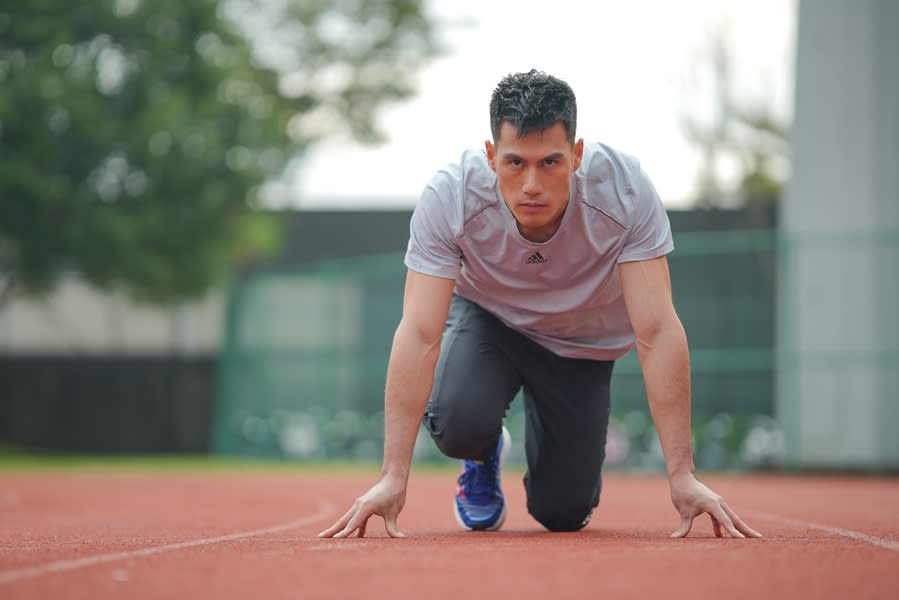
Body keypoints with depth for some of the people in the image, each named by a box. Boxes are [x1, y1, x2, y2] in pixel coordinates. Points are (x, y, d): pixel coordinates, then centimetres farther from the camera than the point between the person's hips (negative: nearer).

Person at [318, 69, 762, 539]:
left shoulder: (625, 192, -35)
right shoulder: (449, 197, -34)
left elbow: (657, 332, -36)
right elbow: (419, 334, -36)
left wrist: (682, 477, -42)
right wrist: (393, 478, -43)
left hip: (582, 338, 0)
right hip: (485, 315, 0)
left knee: (563, 510, -8)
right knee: (458, 421, -30)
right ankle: (483, 457, 8)